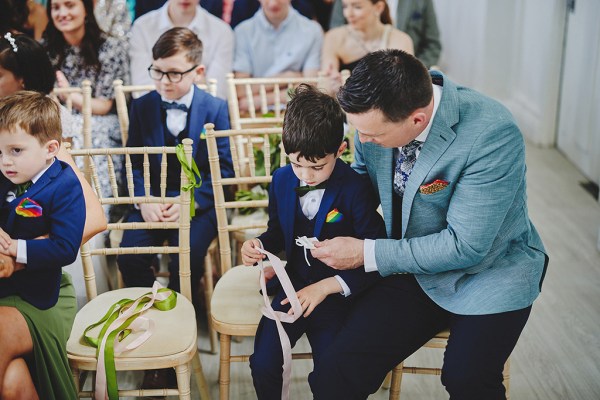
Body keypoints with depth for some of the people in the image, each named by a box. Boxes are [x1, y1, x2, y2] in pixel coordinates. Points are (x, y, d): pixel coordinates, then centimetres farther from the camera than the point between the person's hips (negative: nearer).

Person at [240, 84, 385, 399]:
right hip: (293, 287, 4)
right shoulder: (281, 180, -1)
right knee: (262, 364, -11)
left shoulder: (356, 189, -17)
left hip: (336, 294, -4)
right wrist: (259, 245, -7)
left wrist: (326, 286, -23)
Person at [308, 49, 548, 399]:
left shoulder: (494, 134, -26)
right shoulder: (378, 112, -10)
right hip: (412, 266, 4)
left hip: (488, 269, -3)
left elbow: (466, 246, -23)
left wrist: (366, 254, -19)